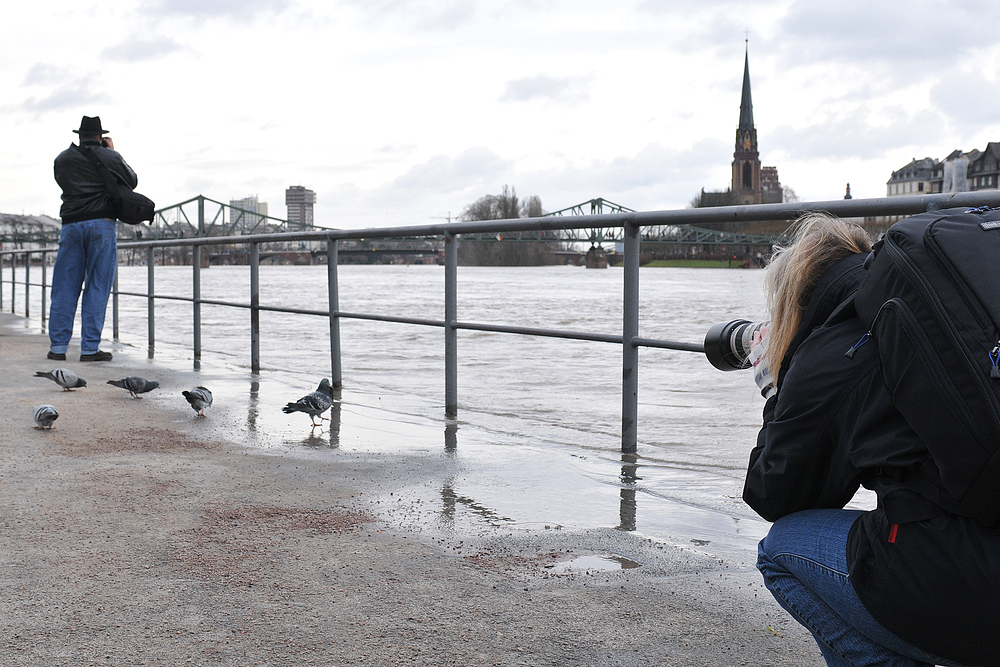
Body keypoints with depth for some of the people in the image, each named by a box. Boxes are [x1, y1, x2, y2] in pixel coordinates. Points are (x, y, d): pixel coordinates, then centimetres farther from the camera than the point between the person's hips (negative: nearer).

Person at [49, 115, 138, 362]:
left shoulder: (62, 159, 11)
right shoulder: (109, 157, 2)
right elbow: (132, 182, 14)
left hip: (71, 225, 3)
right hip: (102, 224, -3)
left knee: (64, 287, 7)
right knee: (97, 287, -1)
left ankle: (58, 346, 6)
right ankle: (90, 347, -3)